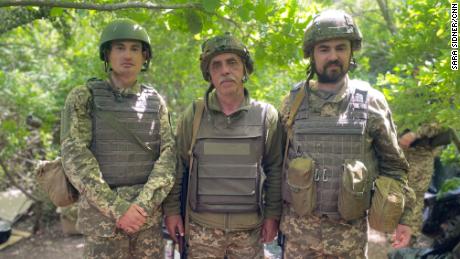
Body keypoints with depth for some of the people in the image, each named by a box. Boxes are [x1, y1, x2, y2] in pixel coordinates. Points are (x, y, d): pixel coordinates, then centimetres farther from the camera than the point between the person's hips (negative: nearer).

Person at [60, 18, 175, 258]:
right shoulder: (83, 97, -4)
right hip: (102, 213, -3)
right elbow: (75, 157, -14)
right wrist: (117, 209, -20)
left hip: (148, 213, 3)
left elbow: (168, 155, -3)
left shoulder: (155, 102, 5)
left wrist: (143, 204, -18)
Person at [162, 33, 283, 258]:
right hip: (202, 226, 0)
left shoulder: (266, 115, -2)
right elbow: (177, 165, 3)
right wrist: (171, 210, 1)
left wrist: (273, 214, 0)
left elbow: (275, 169, 2)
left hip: (250, 227, 0)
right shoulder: (193, 115, -2)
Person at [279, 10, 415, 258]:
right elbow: (278, 160, 7)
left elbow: (392, 163, 2)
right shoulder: (293, 102, -1)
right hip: (299, 227, 1)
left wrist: (403, 216, 1)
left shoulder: (372, 102, -4)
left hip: (350, 228, 0)